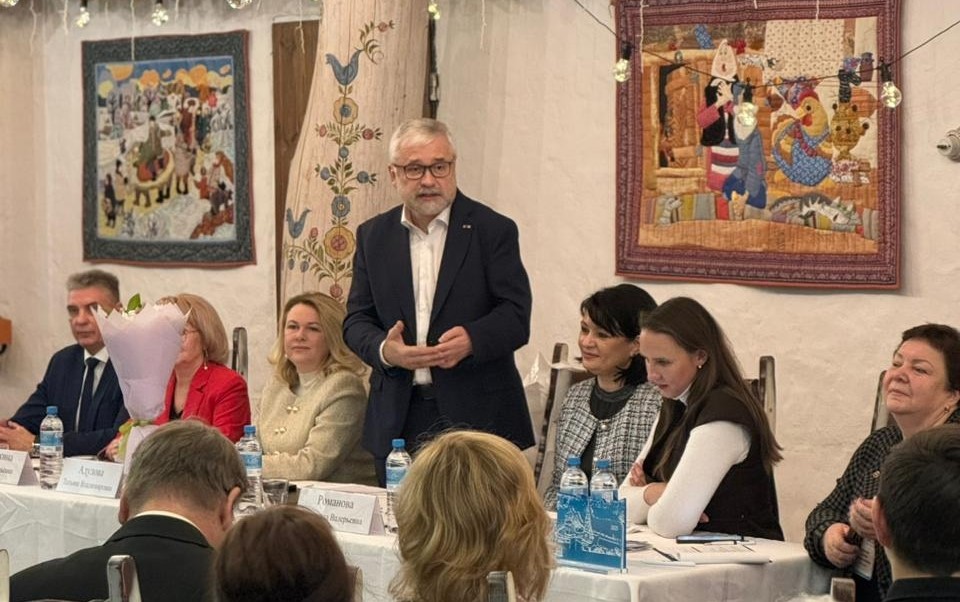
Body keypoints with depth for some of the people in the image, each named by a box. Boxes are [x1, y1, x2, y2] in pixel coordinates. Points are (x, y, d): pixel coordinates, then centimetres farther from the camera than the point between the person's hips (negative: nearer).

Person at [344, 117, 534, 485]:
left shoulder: (492, 230, 1)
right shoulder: (373, 236, 11)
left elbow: (516, 316, -5)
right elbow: (356, 320, 9)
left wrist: (472, 339, -25)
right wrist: (385, 350, -14)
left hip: (477, 416, -3)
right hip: (398, 422, 3)